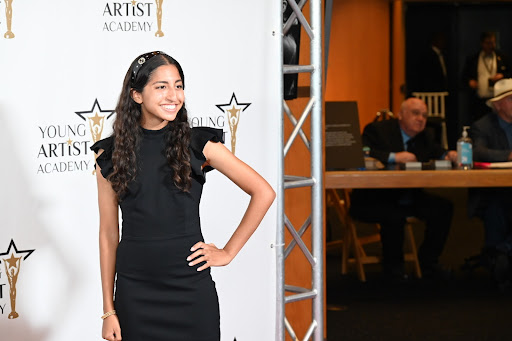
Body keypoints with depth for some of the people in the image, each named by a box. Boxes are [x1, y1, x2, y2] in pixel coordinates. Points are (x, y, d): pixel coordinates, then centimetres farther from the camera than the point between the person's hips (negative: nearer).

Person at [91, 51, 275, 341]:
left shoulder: (199, 145, -2)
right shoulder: (111, 154, 1)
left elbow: (264, 193, 1)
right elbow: (109, 234, 3)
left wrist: (228, 252, -1)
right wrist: (109, 309, 2)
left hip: (191, 287, -1)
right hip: (135, 291, 1)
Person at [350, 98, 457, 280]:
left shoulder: (426, 136, 12)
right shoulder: (377, 130, -9)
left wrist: (448, 155, -17)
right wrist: (393, 157, -33)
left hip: (409, 198, 7)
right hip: (373, 199, -7)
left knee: (443, 208, -12)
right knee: (395, 216, -35)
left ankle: (428, 262, 1)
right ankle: (392, 266, -10)